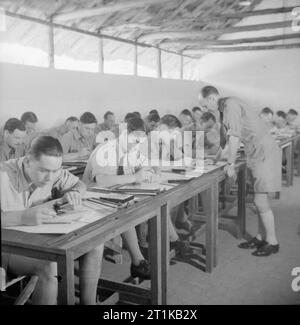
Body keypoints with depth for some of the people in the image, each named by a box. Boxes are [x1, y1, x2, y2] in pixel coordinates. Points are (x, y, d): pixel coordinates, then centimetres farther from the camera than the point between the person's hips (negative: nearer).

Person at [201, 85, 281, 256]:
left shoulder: (231, 104, -16)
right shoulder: (226, 107, 13)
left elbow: (234, 138, -18)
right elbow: (232, 136, 20)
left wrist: (231, 164, -11)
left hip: (264, 153, -10)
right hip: (259, 152, 10)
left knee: (261, 201, -4)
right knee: (261, 198, 14)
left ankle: (273, 243, 8)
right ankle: (261, 238, 24)